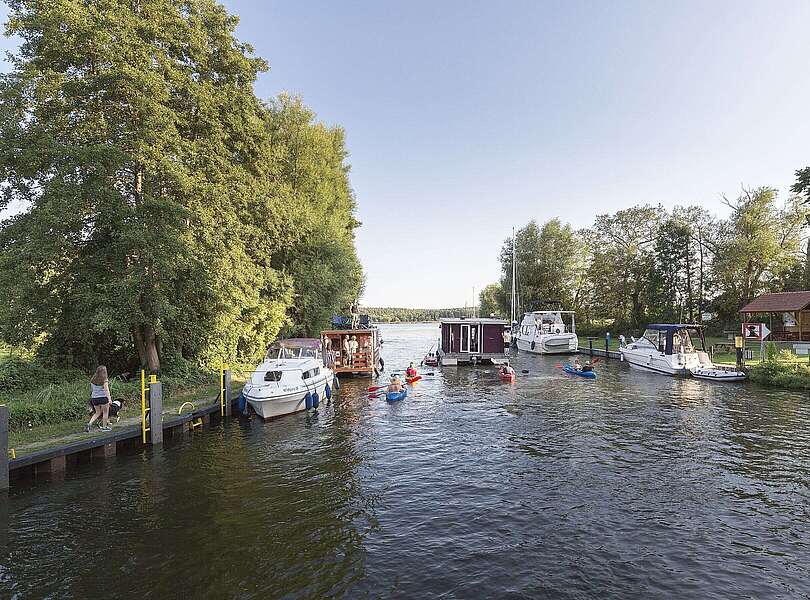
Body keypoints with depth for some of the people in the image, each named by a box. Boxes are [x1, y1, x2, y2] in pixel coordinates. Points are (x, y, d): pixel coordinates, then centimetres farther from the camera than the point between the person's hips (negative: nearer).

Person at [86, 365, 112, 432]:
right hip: (103, 397, -6)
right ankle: (104, 427, 13)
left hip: (94, 398, 6)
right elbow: (106, 390, -15)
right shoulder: (105, 380, -11)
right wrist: (109, 399, -16)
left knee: (97, 413, 20)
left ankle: (89, 424, 4)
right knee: (105, 412, 8)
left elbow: (91, 389, 12)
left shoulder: (93, 379, 6)